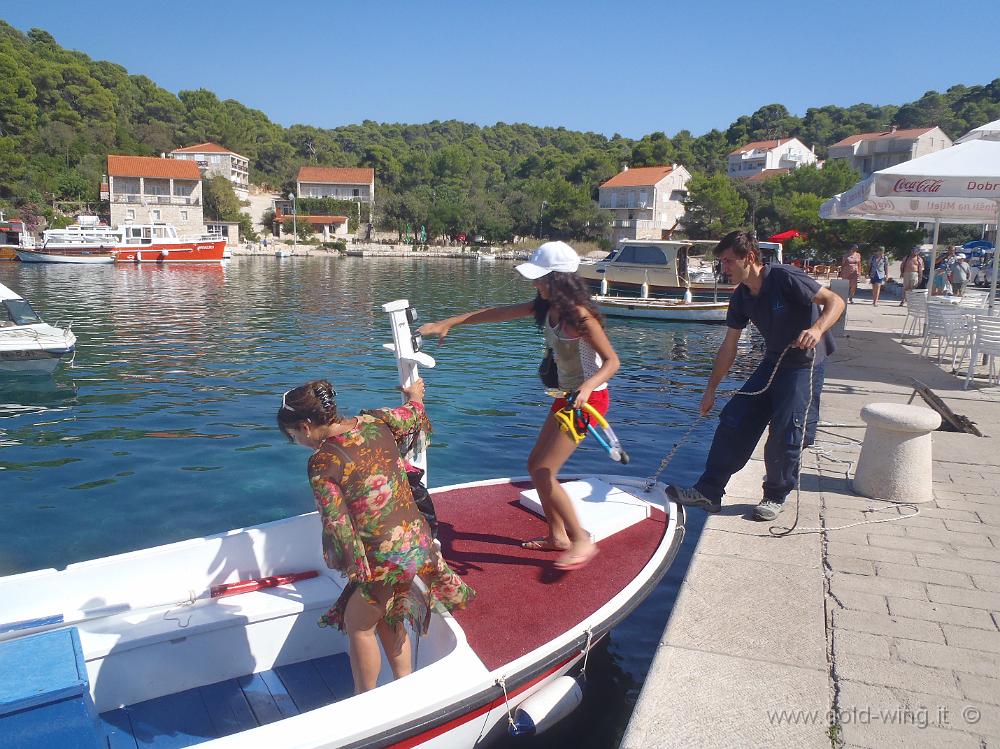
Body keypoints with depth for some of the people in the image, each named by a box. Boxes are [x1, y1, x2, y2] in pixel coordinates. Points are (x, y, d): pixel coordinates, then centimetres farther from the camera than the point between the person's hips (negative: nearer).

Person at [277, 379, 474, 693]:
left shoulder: (322, 464, -19)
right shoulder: (375, 422, -2)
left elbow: (337, 524, -15)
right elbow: (414, 415, 17)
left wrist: (355, 570, -1)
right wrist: (415, 395, 39)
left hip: (385, 558, -7)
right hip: (418, 541, 7)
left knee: (358, 625, 16)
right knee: (387, 616, 27)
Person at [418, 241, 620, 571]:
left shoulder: (579, 314, -22)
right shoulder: (546, 306, 2)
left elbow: (611, 361, -21)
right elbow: (498, 313, 6)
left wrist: (587, 387, -40)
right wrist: (447, 323, 8)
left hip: (589, 397, -9)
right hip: (568, 395, 9)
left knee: (543, 472, -10)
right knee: (535, 464, 13)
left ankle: (581, 541, 2)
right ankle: (557, 535, 26)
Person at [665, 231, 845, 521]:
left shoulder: (784, 278, -20)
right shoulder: (741, 297, 1)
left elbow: (835, 301, -20)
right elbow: (729, 347, 7)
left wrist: (816, 329, -40)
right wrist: (711, 389, 8)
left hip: (805, 364, -7)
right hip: (773, 363, 7)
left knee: (785, 434, -10)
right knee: (734, 420, 0)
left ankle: (776, 497, 13)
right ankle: (709, 492, 5)